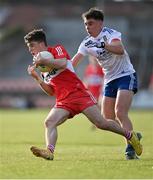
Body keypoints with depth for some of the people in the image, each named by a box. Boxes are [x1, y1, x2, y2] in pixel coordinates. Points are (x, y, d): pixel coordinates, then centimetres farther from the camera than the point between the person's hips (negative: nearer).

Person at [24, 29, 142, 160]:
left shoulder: (57, 49, 2)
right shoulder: (41, 66, 21)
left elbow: (62, 63, -22)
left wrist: (43, 61, -17)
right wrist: (37, 77, 10)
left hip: (78, 94, -6)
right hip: (63, 102, 6)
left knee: (101, 123, -10)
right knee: (49, 122, -21)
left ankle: (129, 135, 10)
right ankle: (49, 151, -38)